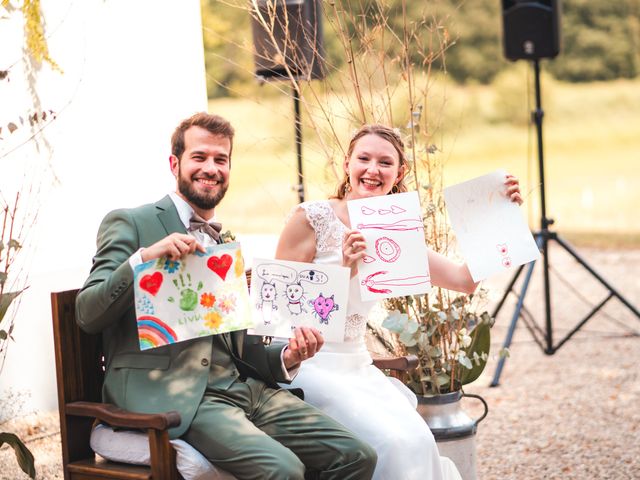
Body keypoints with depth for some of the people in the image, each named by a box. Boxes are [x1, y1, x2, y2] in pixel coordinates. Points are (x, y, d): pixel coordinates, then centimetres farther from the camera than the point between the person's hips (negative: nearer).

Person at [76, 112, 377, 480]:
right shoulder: (130, 224, 3)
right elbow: (88, 315, -7)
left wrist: (285, 358, 4)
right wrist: (142, 259, -22)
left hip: (241, 385, 7)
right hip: (172, 396, -7)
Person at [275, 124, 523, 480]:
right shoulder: (312, 218, -6)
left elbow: (464, 280, 4)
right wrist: (344, 269, -20)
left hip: (358, 367, 5)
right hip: (307, 366, -5)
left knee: (418, 442, -21)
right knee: (391, 443, -26)